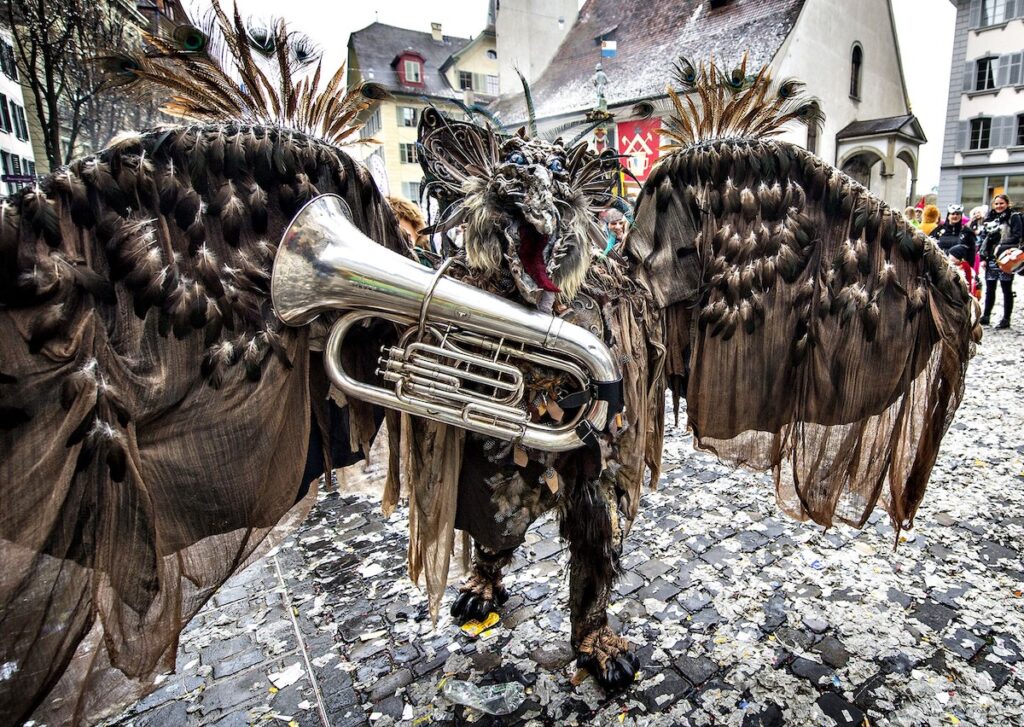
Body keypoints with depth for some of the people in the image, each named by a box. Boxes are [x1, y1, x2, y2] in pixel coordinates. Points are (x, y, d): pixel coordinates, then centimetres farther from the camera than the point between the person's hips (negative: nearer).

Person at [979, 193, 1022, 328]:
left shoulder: (1014, 217, 1)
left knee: (1006, 289, 0)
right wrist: (983, 257, 9)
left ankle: (1006, 319, 4)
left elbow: (1017, 236, -10)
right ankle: (986, 316, 14)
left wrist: (1001, 247, -19)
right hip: (991, 259, 5)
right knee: (989, 289, 8)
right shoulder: (990, 218, 16)